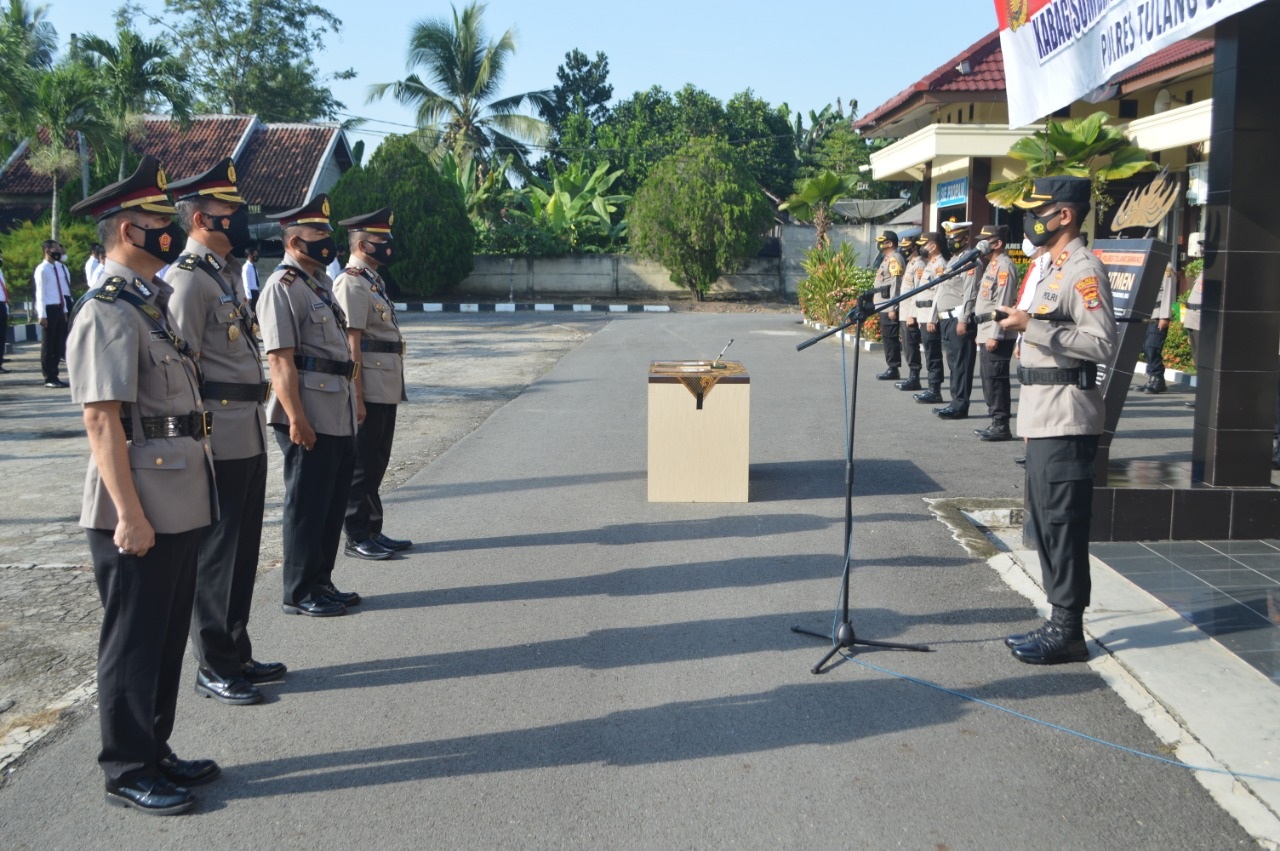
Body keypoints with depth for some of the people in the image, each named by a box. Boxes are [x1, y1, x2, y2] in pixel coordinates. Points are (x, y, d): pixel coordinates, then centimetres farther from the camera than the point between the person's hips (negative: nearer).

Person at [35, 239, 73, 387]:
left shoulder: (58, 267, 12)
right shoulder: (42, 269, -10)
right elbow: (40, 293, -13)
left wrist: (64, 310, 14)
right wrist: (42, 314, -17)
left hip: (59, 308, 7)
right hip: (48, 309, -7)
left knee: (58, 342, 10)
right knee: (48, 344, 0)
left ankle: (54, 376, 18)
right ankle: (49, 378, 6)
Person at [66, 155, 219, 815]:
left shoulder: (151, 304, 14)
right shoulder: (108, 314, -15)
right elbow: (103, 421, -20)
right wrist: (130, 514, -22)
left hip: (178, 509, 9)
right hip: (139, 516, -9)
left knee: (166, 637, 18)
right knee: (133, 644, 4)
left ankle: (155, 752, 32)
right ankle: (128, 772, 18)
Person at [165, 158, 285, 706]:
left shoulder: (226, 272, 15)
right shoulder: (188, 280, -14)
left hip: (249, 437, 9)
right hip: (220, 442, -9)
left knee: (242, 551, 16)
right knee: (216, 555, 2)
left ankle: (237, 655, 28)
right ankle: (213, 669, 14)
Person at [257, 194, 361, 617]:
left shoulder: (320, 283, 16)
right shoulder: (283, 286, -12)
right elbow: (281, 360, -18)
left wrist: (351, 404, 20)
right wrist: (296, 418, -22)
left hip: (340, 415, 9)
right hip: (310, 418, -9)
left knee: (333, 503, 15)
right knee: (307, 506, 1)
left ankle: (322, 582, 27)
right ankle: (300, 593, 12)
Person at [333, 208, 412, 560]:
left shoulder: (373, 281, 16)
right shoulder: (352, 283, -13)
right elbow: (351, 344, -18)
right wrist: (357, 397, -21)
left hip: (385, 390, 9)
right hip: (370, 392, -9)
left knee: (376, 463, 15)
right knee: (362, 466, -1)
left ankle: (372, 531, 24)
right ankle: (357, 538, 8)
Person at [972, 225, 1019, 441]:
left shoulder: (1005, 266, -13)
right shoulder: (993, 264, 18)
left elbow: (1003, 304, -18)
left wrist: (995, 335, -21)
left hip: (996, 335, -10)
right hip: (986, 333, 10)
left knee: (996, 380, -7)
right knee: (988, 379, 13)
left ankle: (1002, 427, -3)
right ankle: (995, 423, 19)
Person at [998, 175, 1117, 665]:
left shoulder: (1084, 270, -13)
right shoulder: (1051, 267, 17)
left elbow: (1102, 344, -22)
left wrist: (1033, 327, -25)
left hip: (1066, 419, -10)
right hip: (1042, 417, 10)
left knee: (1062, 523, -5)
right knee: (1044, 520, 14)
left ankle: (1068, 631, 3)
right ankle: (1058, 622, 24)